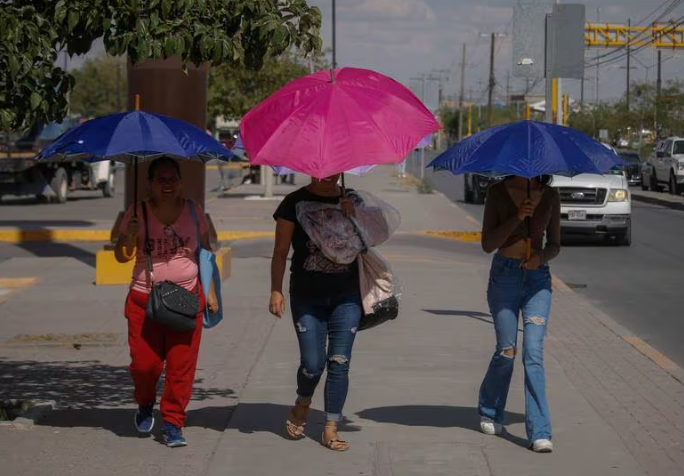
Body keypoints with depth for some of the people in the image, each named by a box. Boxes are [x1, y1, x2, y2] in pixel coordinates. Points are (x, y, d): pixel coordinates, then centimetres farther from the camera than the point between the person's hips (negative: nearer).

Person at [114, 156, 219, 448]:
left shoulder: (192, 210, 6)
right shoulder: (138, 213, 1)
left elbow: (204, 251, 13)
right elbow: (121, 257, 3)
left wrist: (210, 290, 7)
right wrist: (129, 236, -18)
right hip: (145, 300, -1)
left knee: (181, 365, -3)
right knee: (144, 362, -4)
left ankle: (172, 423, 9)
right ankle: (145, 405, 28)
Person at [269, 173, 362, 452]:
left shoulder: (350, 201, 7)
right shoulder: (295, 202, -1)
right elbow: (280, 252, 0)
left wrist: (353, 217, -13)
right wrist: (276, 291, -8)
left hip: (346, 296, 2)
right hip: (307, 296, -2)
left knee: (339, 363, -2)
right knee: (313, 363, -5)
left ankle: (331, 429, 7)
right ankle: (302, 405, 28)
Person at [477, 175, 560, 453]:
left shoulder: (550, 196, 5)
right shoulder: (499, 193, -3)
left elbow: (555, 244, 11)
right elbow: (487, 244, -8)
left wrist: (542, 256, -12)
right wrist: (517, 217, -19)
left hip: (537, 278, 1)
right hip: (504, 276, -1)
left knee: (533, 353, -9)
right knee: (506, 352, 2)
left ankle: (539, 433, -12)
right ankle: (490, 414, 29)